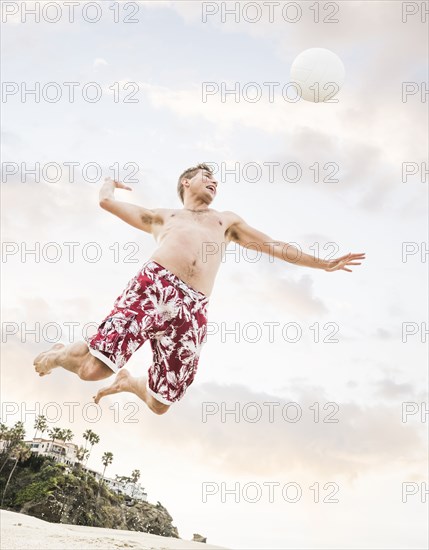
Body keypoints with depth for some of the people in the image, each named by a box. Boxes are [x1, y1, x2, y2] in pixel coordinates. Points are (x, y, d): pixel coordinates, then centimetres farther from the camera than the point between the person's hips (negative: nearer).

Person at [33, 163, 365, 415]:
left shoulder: (227, 221, 37)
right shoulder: (162, 217, 32)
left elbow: (275, 247, 36)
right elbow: (107, 201, 30)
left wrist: (325, 264, 34)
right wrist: (109, 182, 52)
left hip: (192, 310, 2)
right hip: (153, 286, -2)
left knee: (159, 404, -4)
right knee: (92, 369, -19)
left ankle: (127, 381, 30)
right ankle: (59, 354, 16)